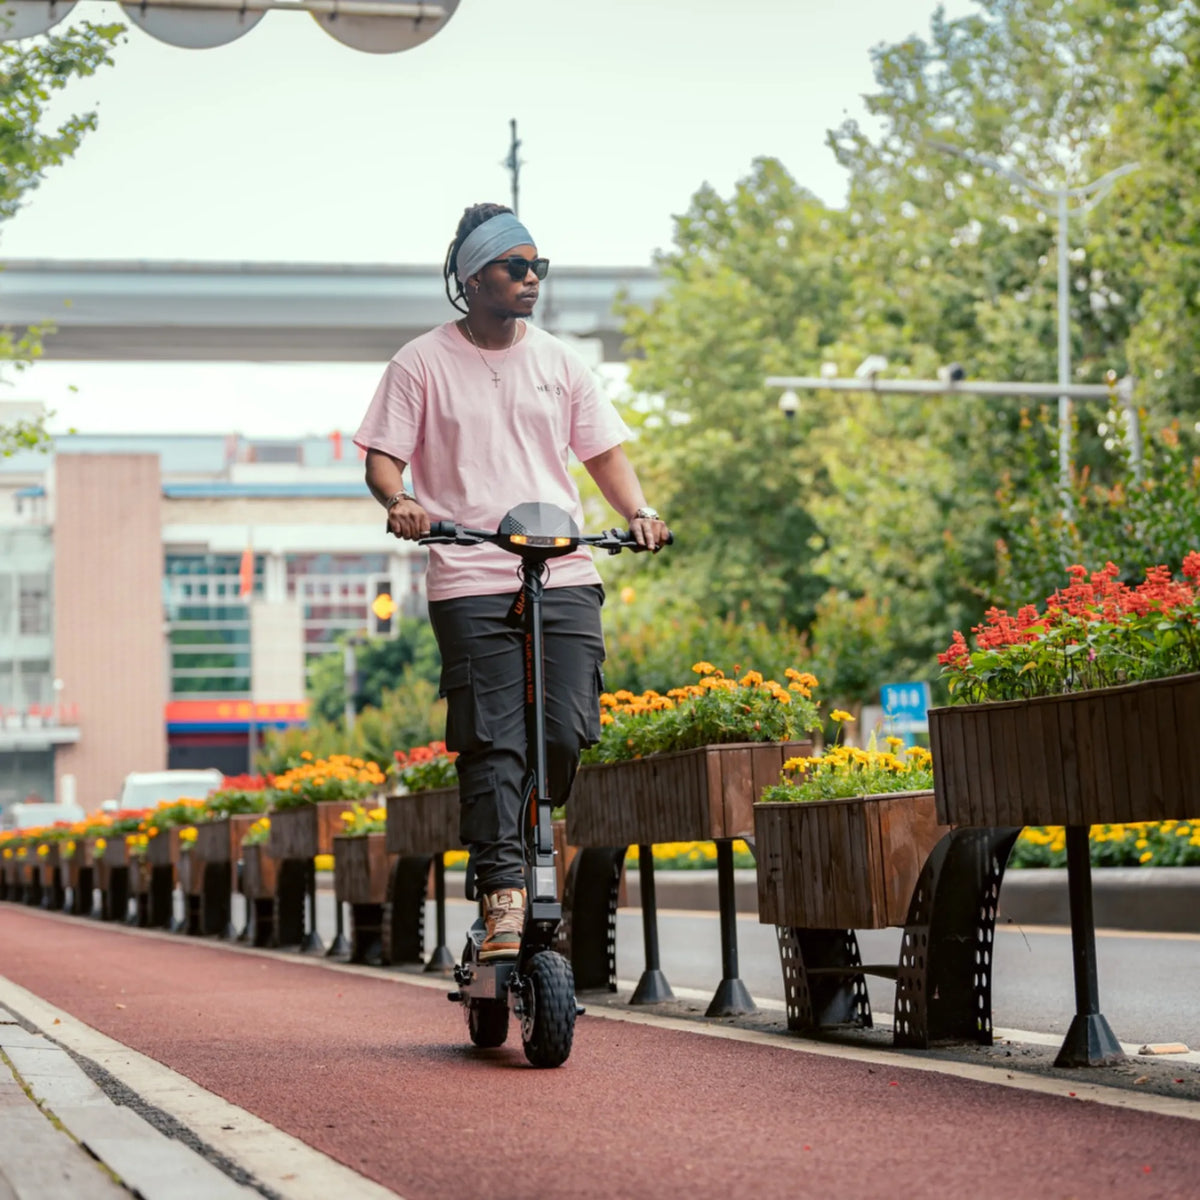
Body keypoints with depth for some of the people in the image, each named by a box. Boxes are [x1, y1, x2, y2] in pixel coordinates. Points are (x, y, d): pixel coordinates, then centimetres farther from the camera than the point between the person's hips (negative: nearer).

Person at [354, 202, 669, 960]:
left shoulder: (557, 361, 15)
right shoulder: (423, 363, 6)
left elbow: (605, 451, 16)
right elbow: (382, 457, 4)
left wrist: (639, 511, -3)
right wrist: (400, 502, -18)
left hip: (565, 575, 3)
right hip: (470, 578, -3)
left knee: (567, 734, -8)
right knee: (492, 743, -10)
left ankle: (534, 837, 20)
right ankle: (505, 894, -8)